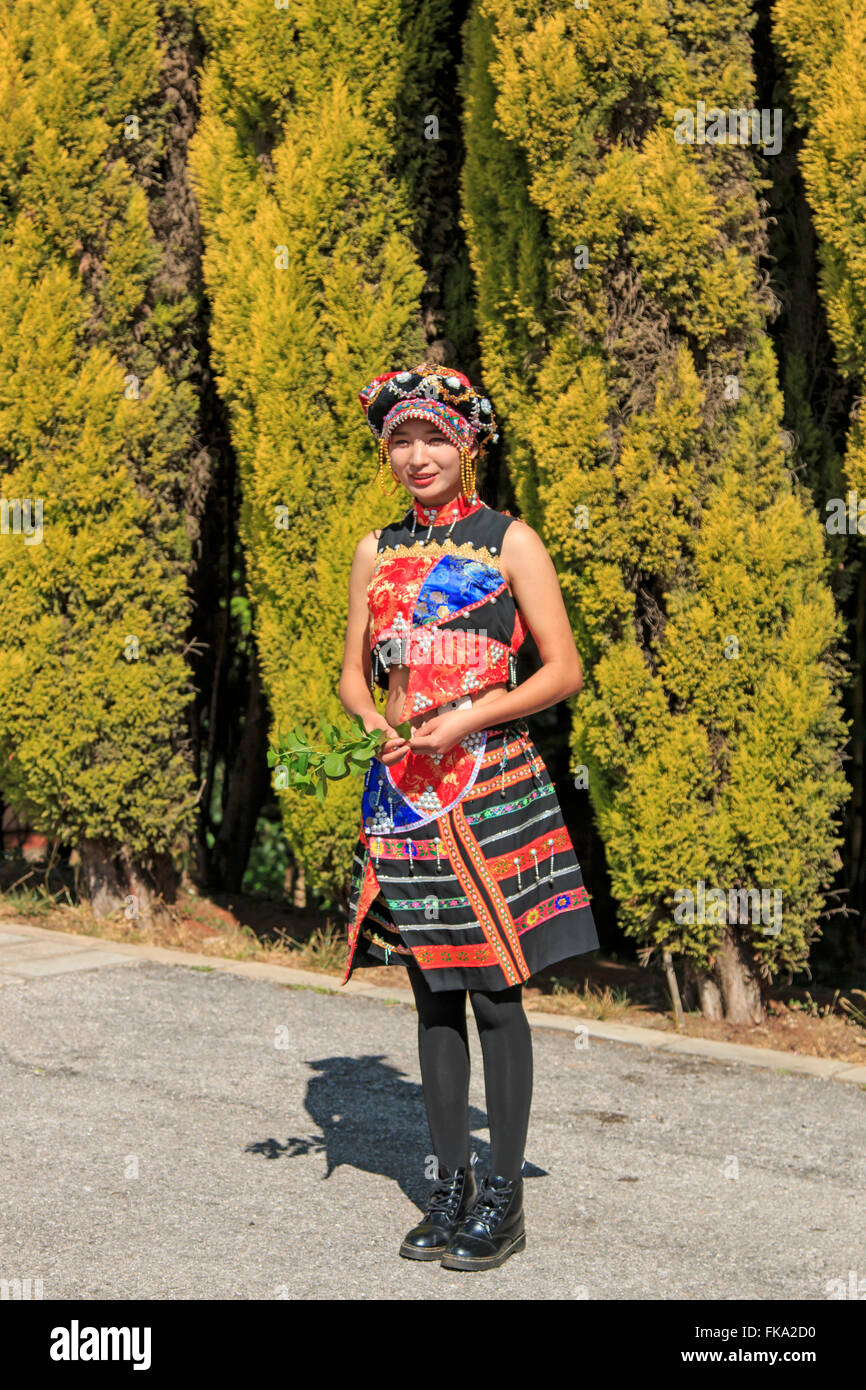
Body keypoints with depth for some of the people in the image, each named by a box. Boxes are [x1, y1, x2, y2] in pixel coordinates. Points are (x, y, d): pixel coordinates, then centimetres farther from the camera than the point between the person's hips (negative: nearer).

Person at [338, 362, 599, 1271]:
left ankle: (503, 1196, 7)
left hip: (492, 782, -4)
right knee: (432, 992, 8)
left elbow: (564, 669, -3)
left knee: (494, 992, -3)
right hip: (405, 786, 4)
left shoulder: (509, 541, 1)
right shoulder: (376, 553, 13)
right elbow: (353, 674, 16)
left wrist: (468, 719, -14)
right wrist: (376, 720, -6)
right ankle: (450, 1187, 18)